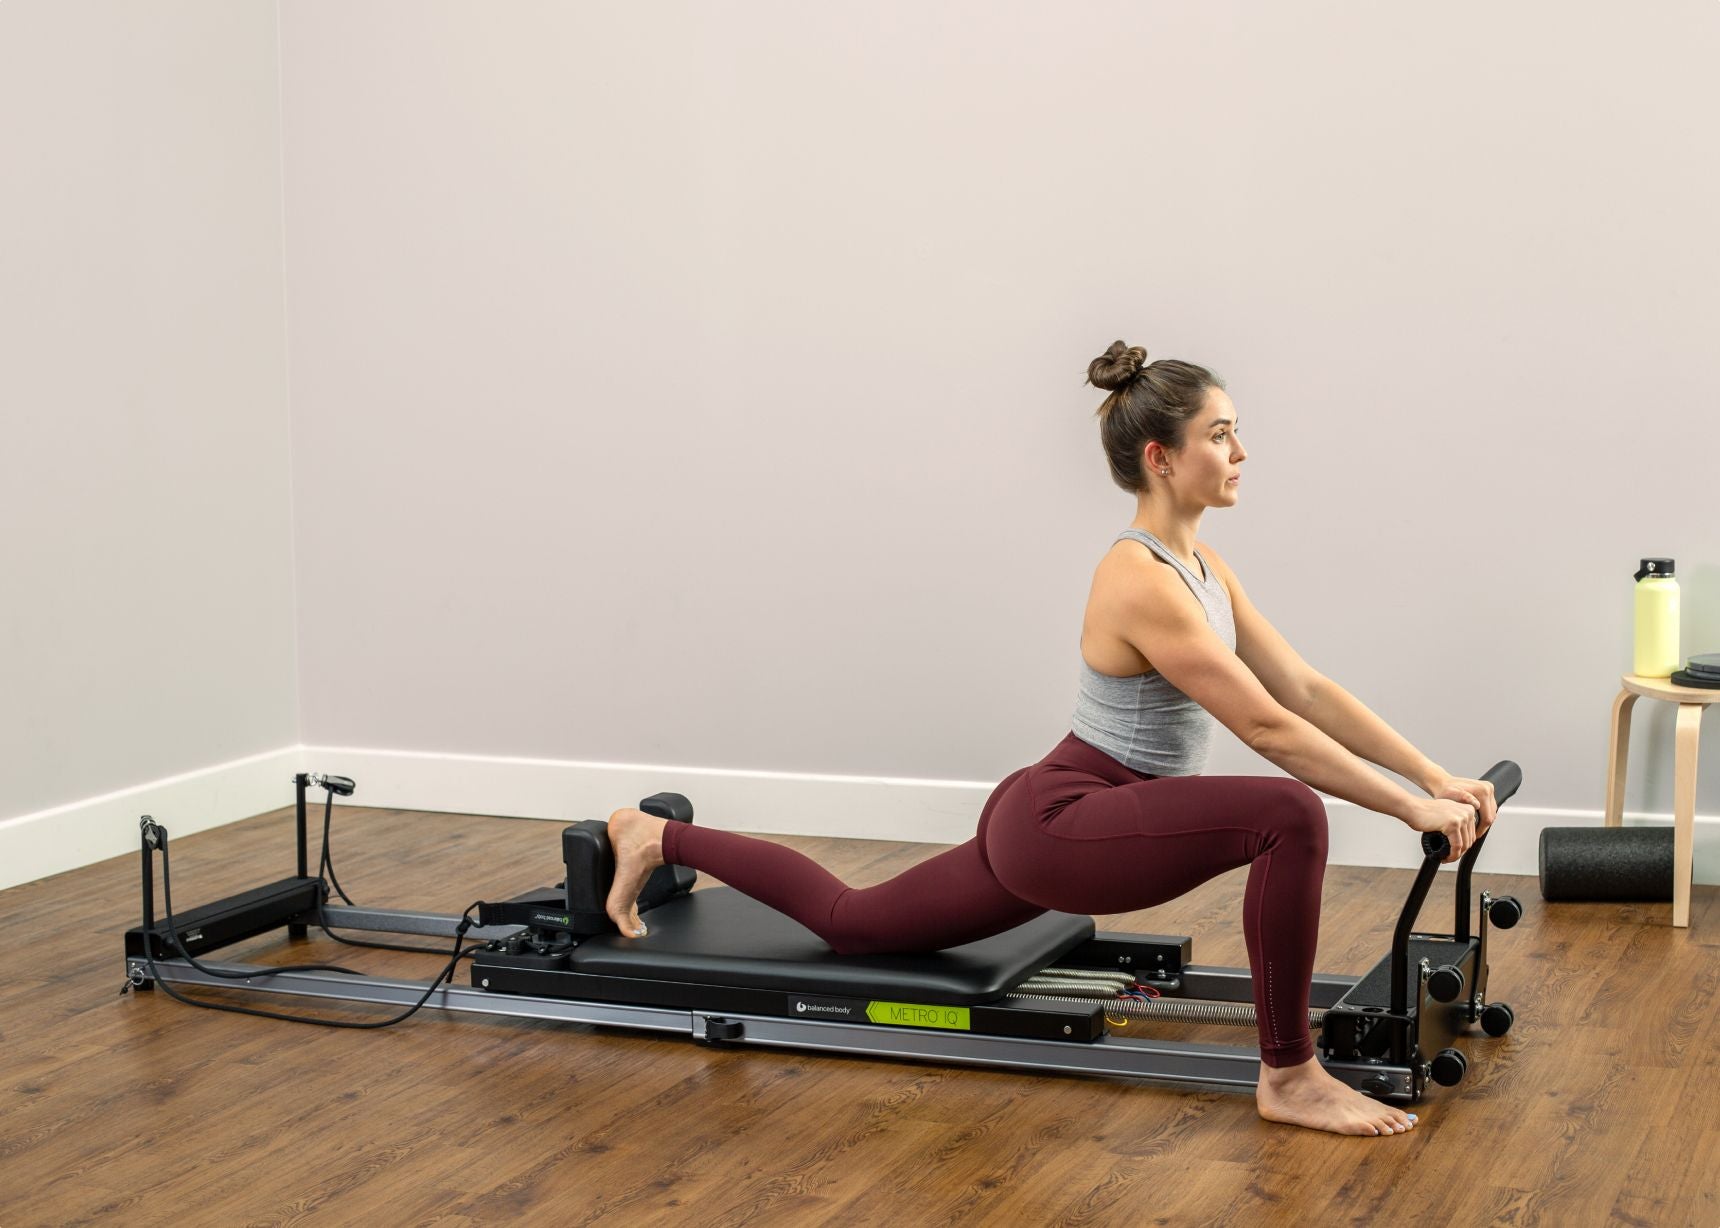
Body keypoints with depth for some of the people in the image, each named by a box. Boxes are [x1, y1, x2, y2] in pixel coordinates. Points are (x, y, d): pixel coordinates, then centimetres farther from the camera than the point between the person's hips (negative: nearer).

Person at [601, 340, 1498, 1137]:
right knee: (1290, 817, -25)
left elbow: (1307, 690, 5)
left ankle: (655, 839, 34)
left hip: (1049, 826, 10)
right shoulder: (1142, 581, -22)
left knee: (851, 923, 22)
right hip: (1058, 825, -10)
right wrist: (1413, 807, -22)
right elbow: (1266, 727, -24)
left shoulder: (1201, 568, 7)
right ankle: (1288, 1078, -13)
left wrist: (1435, 774, -2)